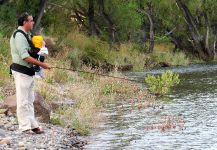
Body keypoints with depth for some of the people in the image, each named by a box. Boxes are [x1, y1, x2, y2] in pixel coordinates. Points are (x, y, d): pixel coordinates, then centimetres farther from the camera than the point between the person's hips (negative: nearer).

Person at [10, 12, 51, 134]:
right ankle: (25, 126, 1)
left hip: (29, 71, 10)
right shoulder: (19, 35, -16)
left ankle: (33, 125, 18)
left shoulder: (26, 35, 14)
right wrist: (42, 64, -20)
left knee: (30, 100, 13)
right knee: (23, 101, -4)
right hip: (21, 72, -10)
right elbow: (25, 56, -23)